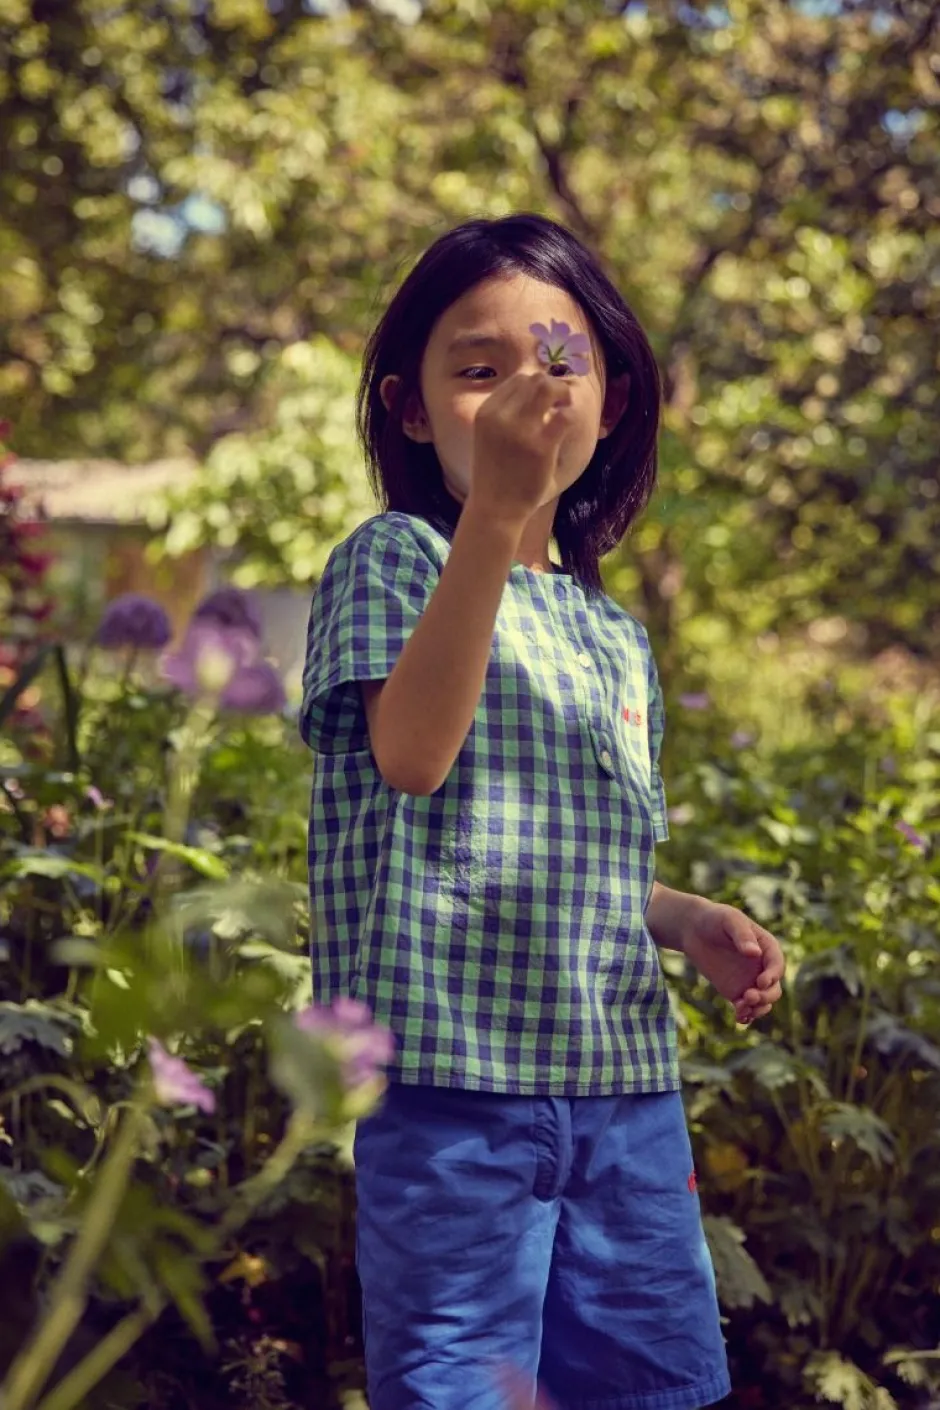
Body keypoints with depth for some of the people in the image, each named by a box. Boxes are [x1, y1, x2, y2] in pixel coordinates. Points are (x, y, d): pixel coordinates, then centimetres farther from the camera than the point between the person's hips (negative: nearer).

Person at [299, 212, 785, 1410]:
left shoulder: (616, 636, 16)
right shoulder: (393, 558, -4)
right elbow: (413, 755, -24)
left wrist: (690, 922, 6)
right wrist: (494, 509, -29)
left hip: (625, 1079, 7)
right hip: (454, 1070, -7)